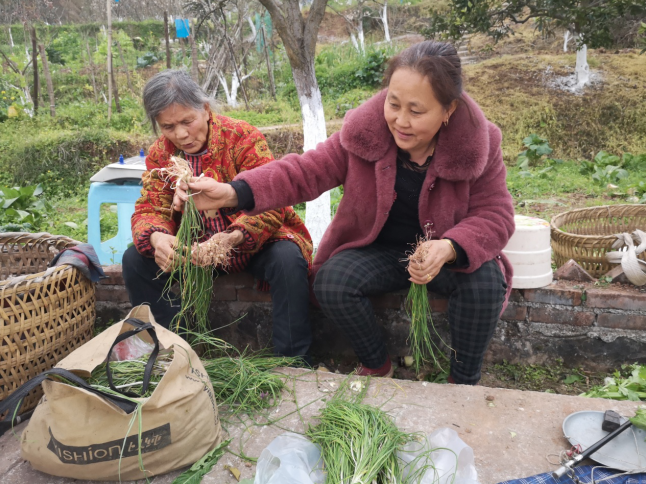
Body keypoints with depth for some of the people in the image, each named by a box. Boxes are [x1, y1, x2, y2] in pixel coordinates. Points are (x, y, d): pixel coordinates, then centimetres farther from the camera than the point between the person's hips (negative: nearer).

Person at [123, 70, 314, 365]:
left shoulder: (243, 137, -15)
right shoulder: (159, 154, 0)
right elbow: (149, 210, -7)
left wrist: (232, 238, -43)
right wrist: (156, 238, -33)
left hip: (253, 243, -4)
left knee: (287, 258, -35)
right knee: (135, 260, -15)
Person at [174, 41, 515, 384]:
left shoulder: (478, 145, -16)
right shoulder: (365, 131, -14)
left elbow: (495, 215, -15)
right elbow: (307, 171, -14)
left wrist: (450, 249, -38)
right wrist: (233, 193, -29)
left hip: (448, 254, -1)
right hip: (379, 250, 1)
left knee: (485, 282, -31)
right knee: (330, 282, -26)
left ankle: (463, 382, -4)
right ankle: (376, 365, 3)